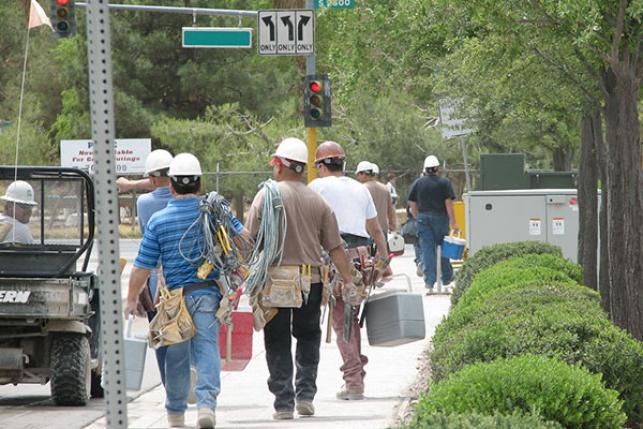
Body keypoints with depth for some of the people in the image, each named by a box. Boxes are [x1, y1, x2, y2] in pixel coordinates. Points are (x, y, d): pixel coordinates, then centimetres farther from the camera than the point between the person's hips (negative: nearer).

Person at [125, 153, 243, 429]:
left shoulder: (158, 221, -4)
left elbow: (142, 267, -2)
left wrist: (132, 299, 9)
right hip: (208, 291, 0)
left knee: (177, 355, 12)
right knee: (207, 347, -6)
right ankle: (206, 403, -26)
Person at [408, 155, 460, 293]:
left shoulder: (418, 183, 5)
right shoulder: (444, 183, -3)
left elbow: (412, 205, 7)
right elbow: (449, 203, -8)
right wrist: (453, 222, -6)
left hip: (423, 218, 1)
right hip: (440, 218, -1)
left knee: (427, 250, 0)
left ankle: (429, 282, -8)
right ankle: (446, 279, 21)